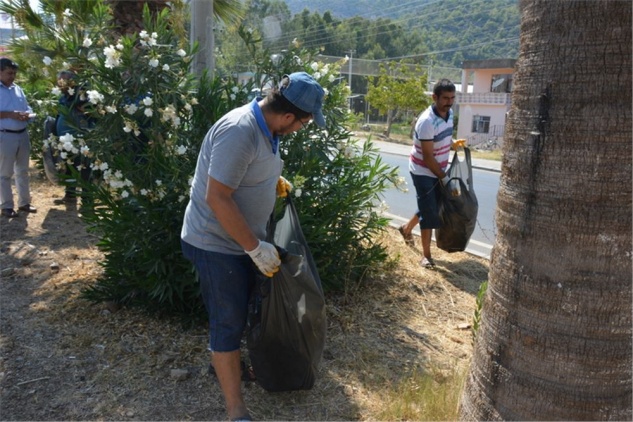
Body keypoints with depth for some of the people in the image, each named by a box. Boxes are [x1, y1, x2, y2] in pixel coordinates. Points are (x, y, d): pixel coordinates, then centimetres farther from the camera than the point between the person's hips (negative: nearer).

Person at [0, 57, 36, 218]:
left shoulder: (17, 89, 14)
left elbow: (27, 108, 17)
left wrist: (27, 115, -5)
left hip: (23, 134, 7)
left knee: (23, 171, 13)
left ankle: (24, 202, 23)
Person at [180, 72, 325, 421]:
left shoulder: (264, 126, 0)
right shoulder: (240, 132, -30)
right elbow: (217, 198, -30)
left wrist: (274, 179, 6)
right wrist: (257, 248, -26)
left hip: (240, 239, 9)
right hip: (217, 243, -9)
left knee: (238, 311, 23)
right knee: (229, 321, 0)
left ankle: (222, 360, 48)